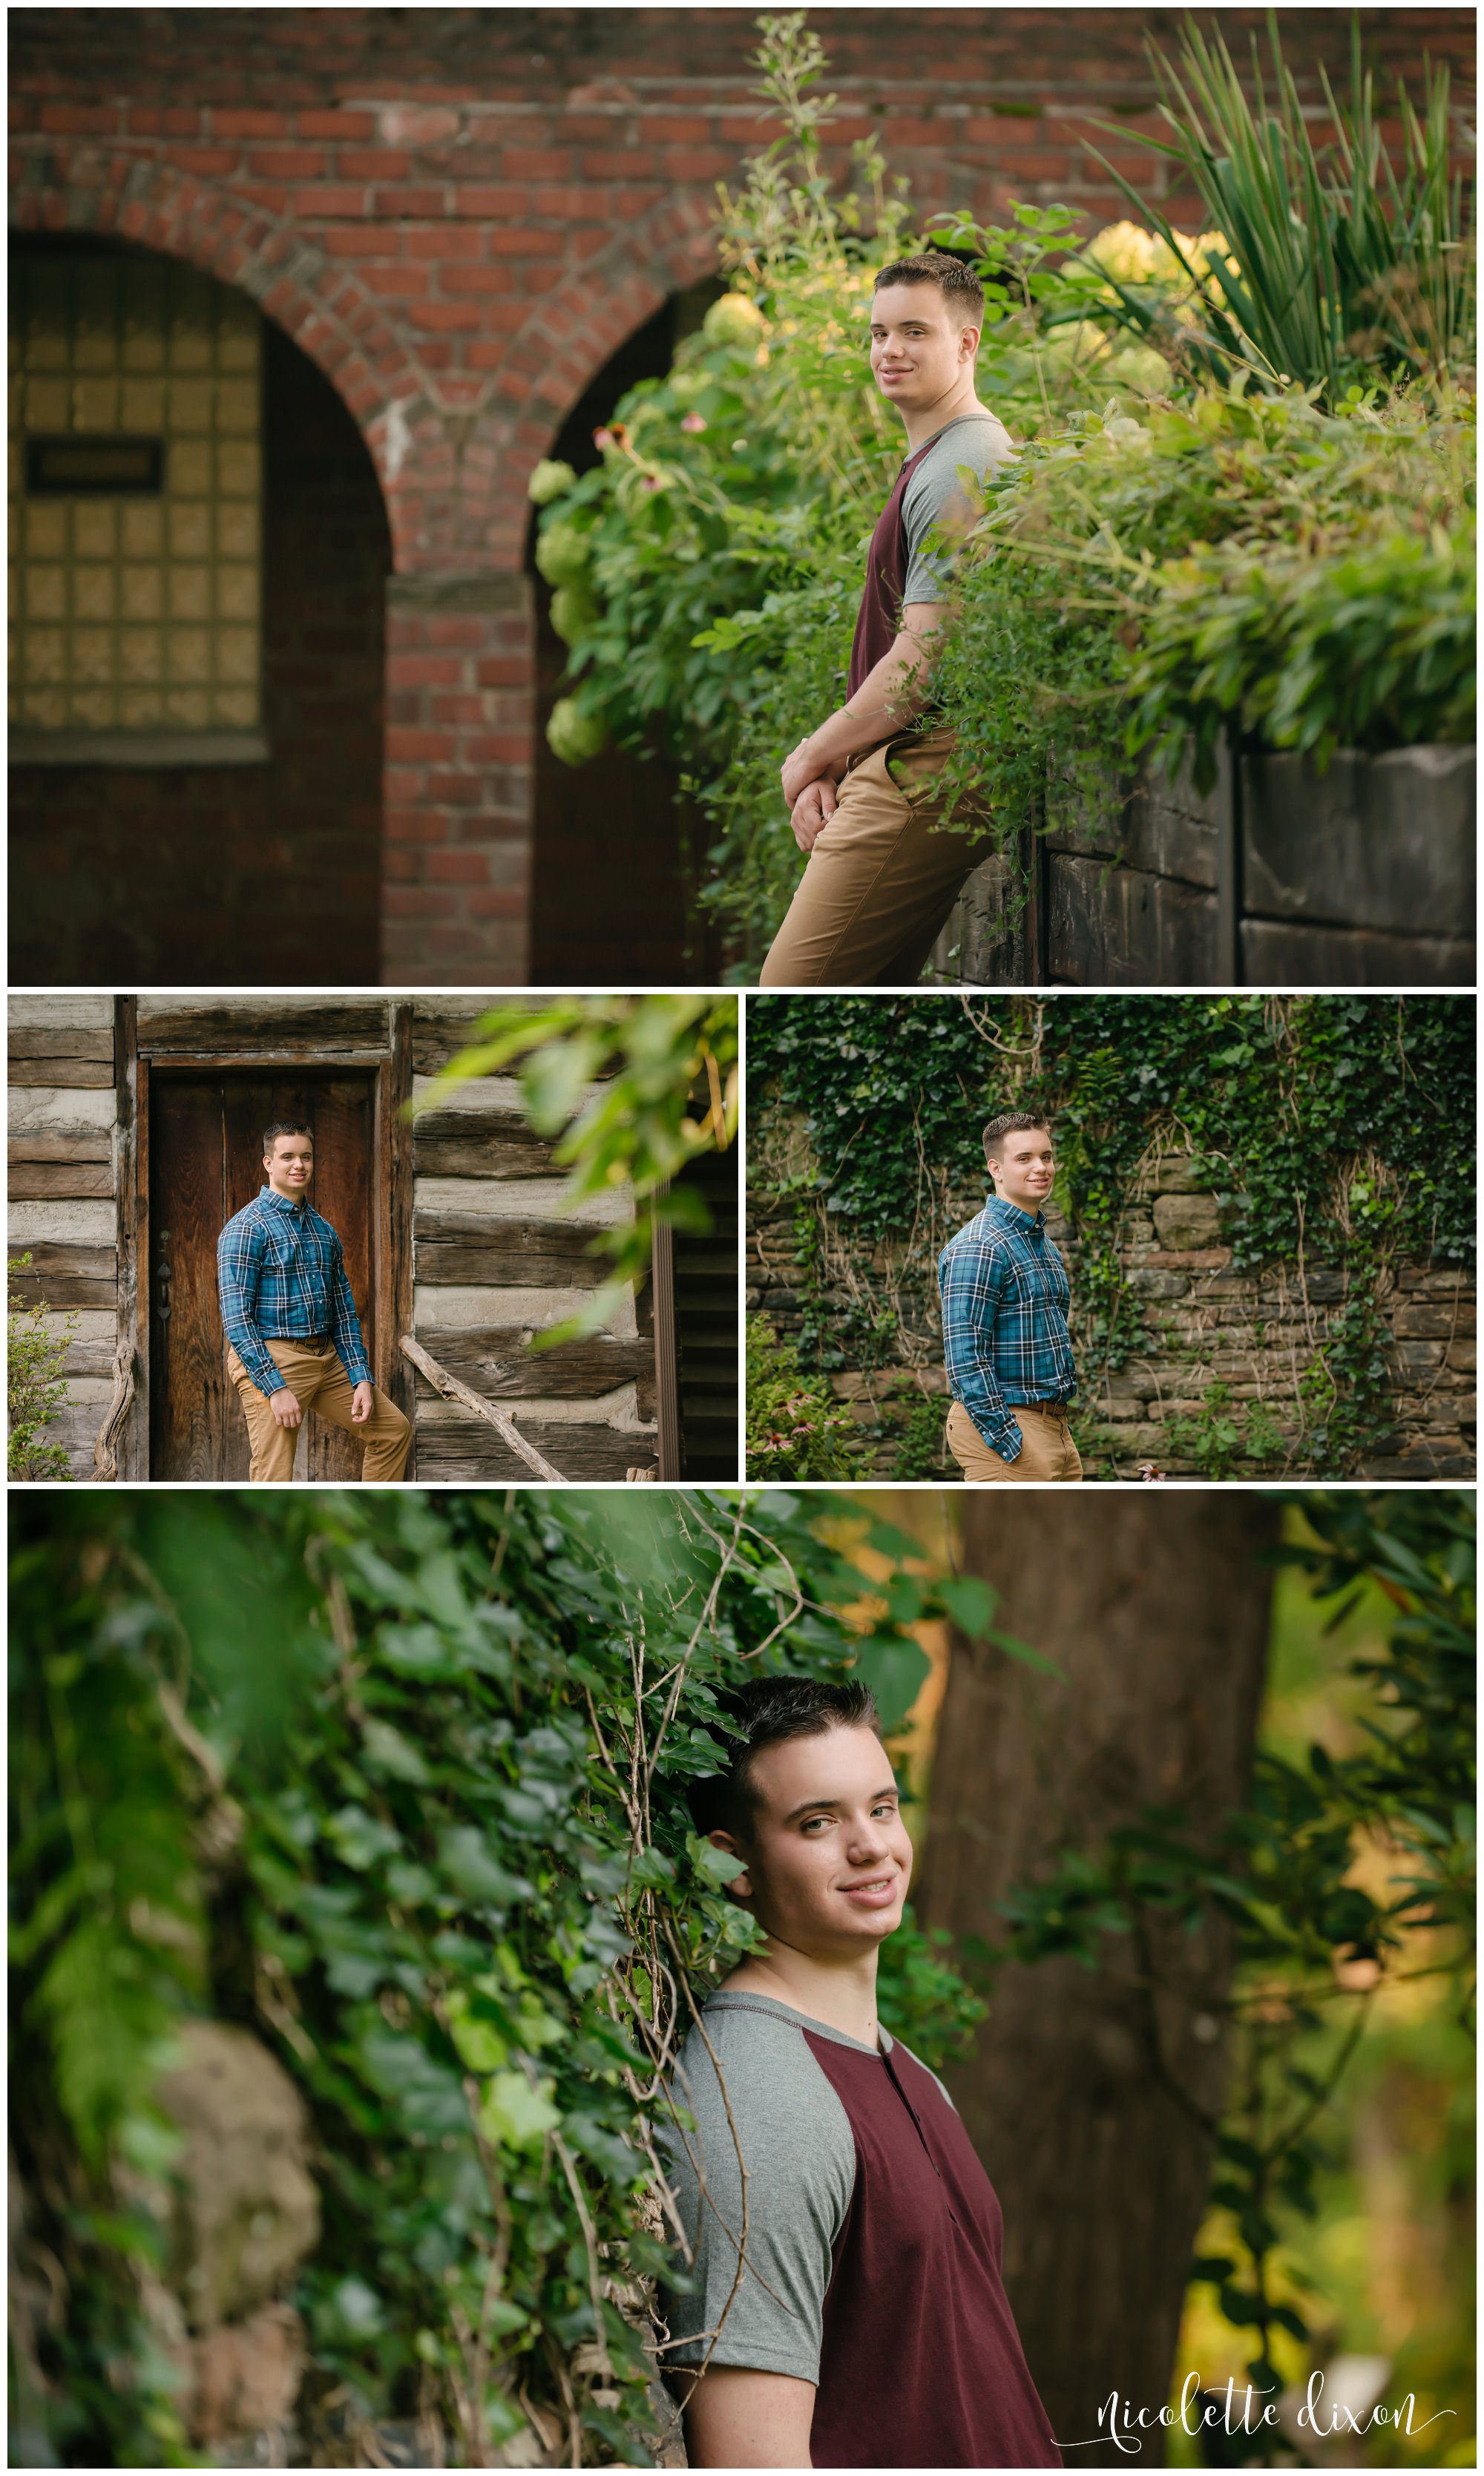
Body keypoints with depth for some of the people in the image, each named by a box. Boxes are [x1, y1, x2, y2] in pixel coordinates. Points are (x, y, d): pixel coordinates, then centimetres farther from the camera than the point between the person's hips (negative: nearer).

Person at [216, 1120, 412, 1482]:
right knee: (274, 1480, -11)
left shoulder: (323, 1231, 15)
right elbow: (236, 1319, -16)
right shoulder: (247, 1227, -9)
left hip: (327, 1358, 8)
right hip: (271, 1359, -8)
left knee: (393, 1429, 13)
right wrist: (275, 1387, -21)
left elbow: (344, 1312, 18)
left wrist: (362, 1379, 7)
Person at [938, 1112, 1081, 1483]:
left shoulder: (1041, 1243, 17)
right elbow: (966, 1359, -19)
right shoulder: (978, 1249, -14)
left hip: (1053, 1424, 9)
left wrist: (1058, 1422, 20)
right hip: (1002, 1424, -9)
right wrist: (1006, 1442, -23)